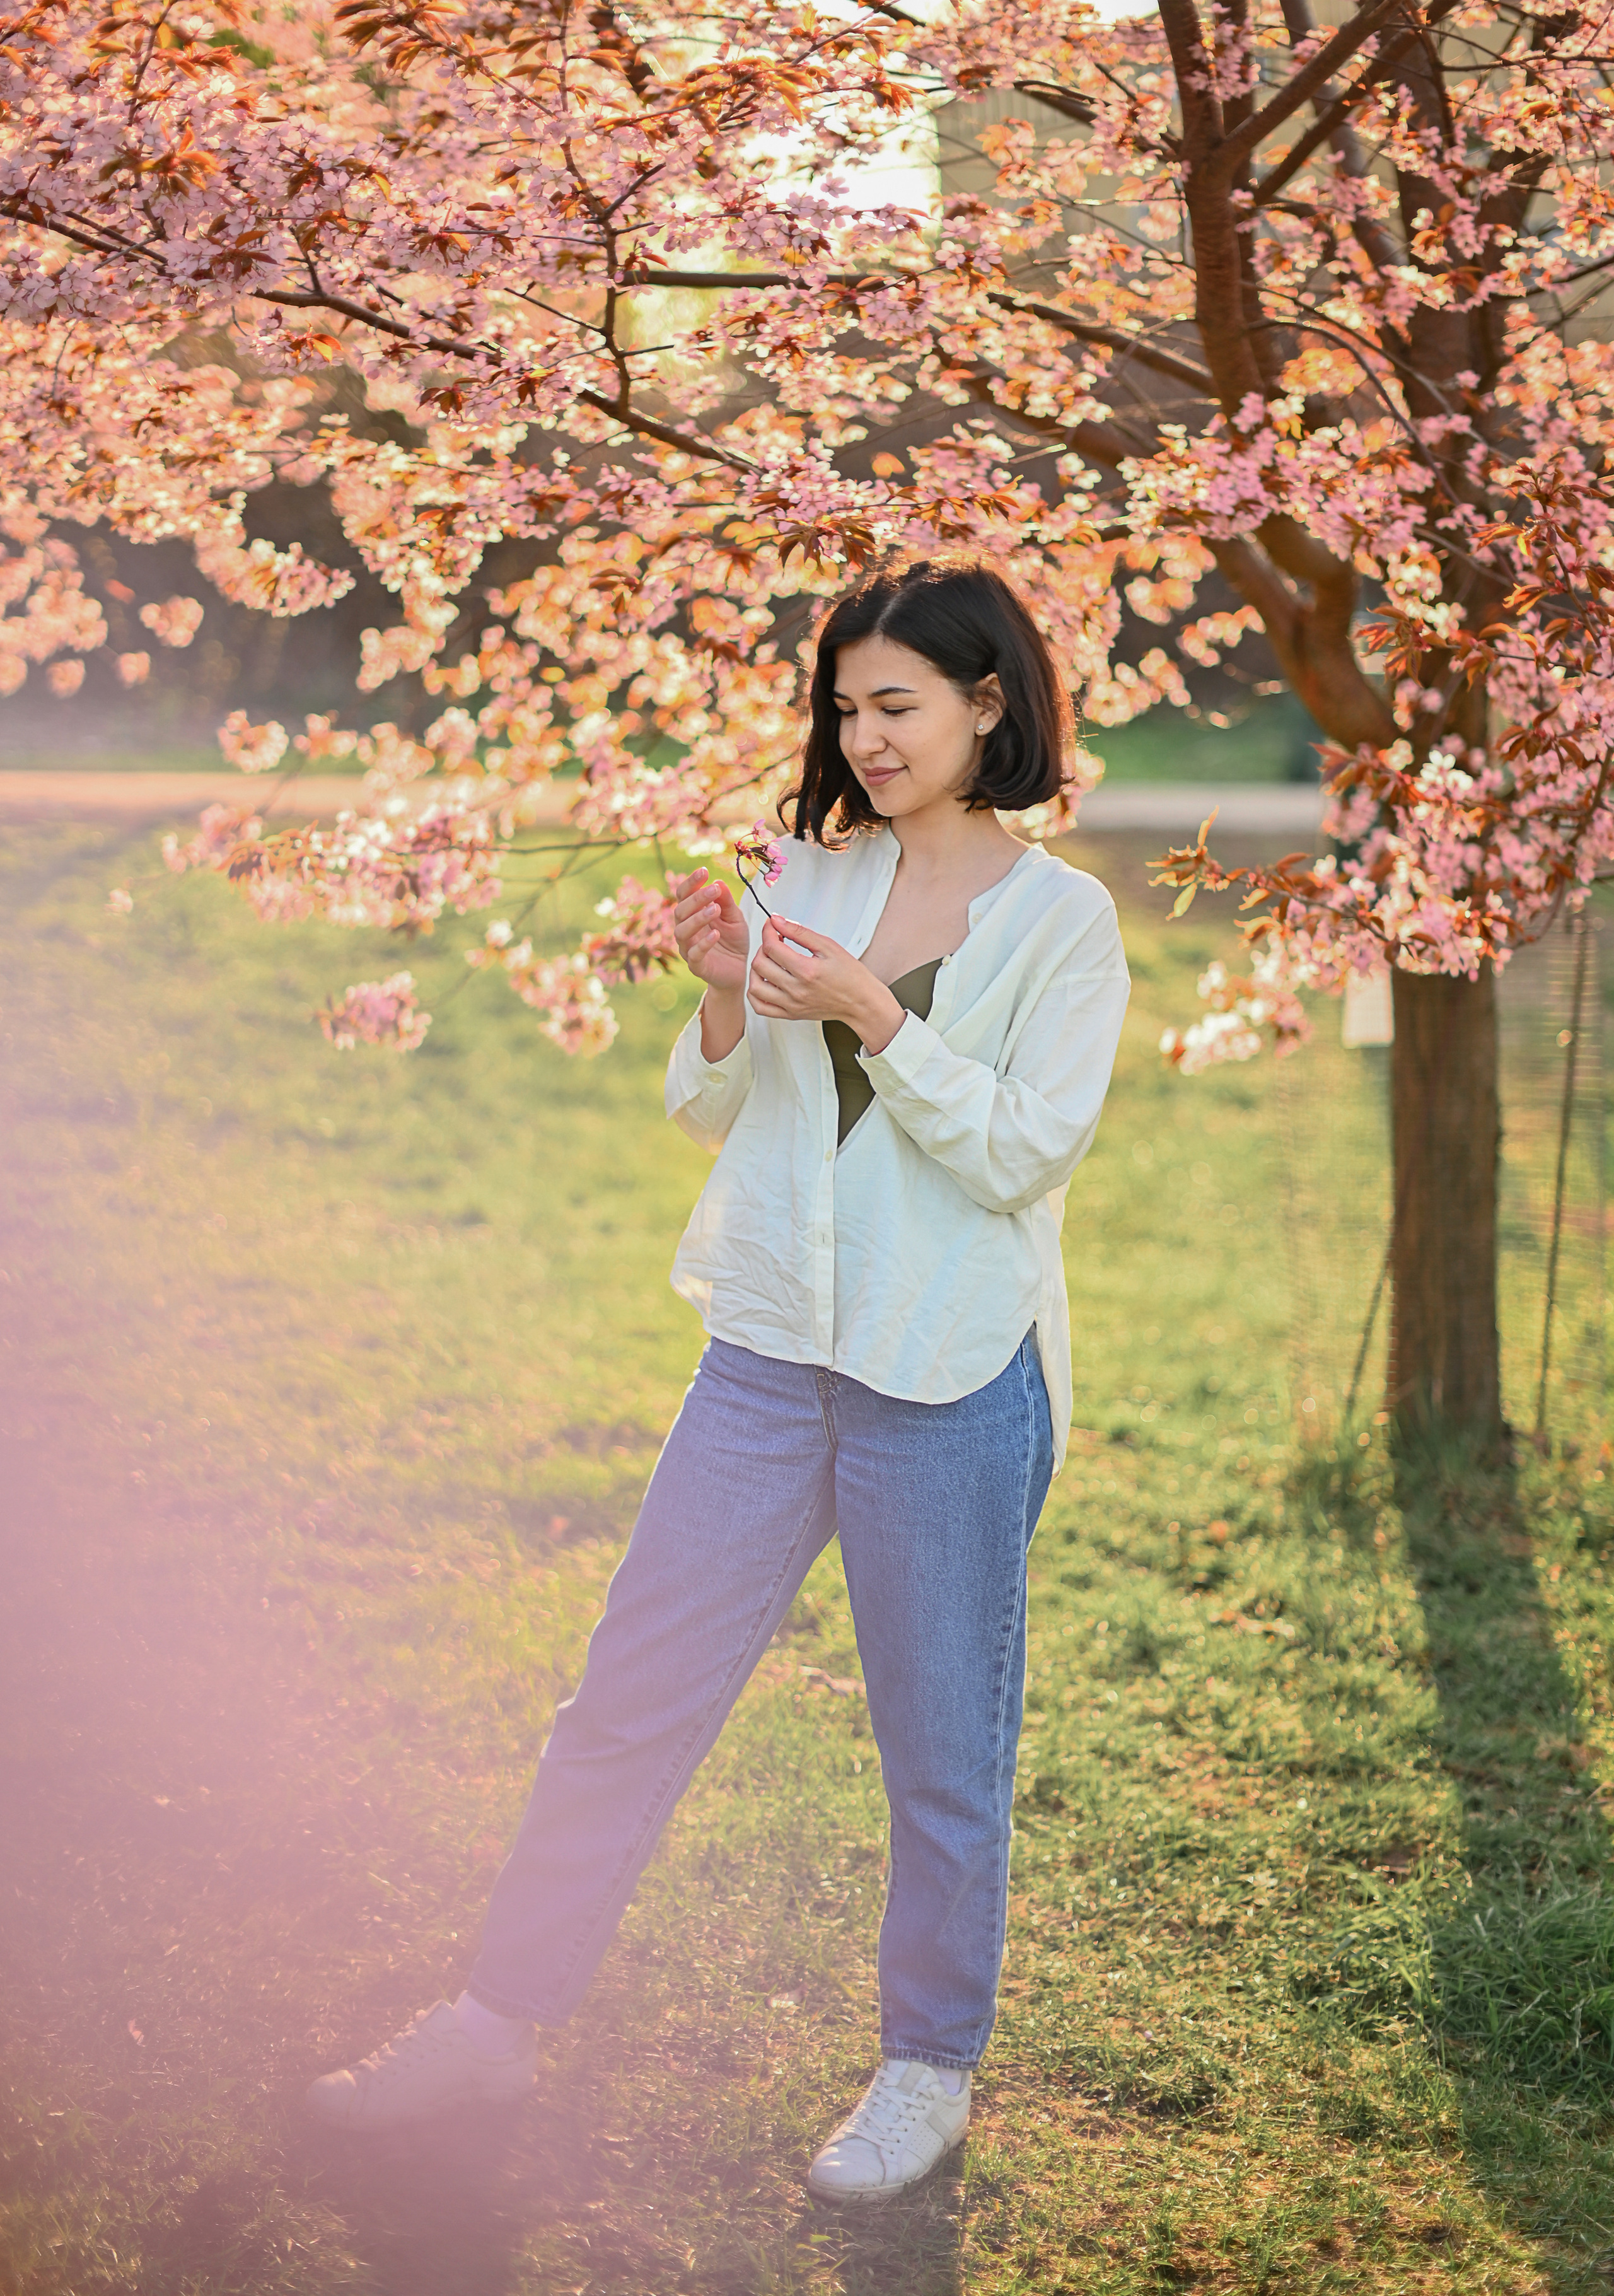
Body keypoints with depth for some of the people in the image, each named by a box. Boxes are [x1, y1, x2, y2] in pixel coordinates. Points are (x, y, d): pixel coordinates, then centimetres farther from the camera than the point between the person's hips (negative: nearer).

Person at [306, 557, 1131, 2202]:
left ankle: (930, 2068, 24)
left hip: (948, 1383, -4)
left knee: (943, 1750, 7)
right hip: (771, 1350, 4)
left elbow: (1027, 1155, -11)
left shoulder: (1061, 921, -3)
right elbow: (712, 1120, 10)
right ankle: (498, 2021, 18)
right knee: (627, 1700, 7)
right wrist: (728, 1005, -9)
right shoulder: (805, 876, 8)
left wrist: (877, 1020, -20)